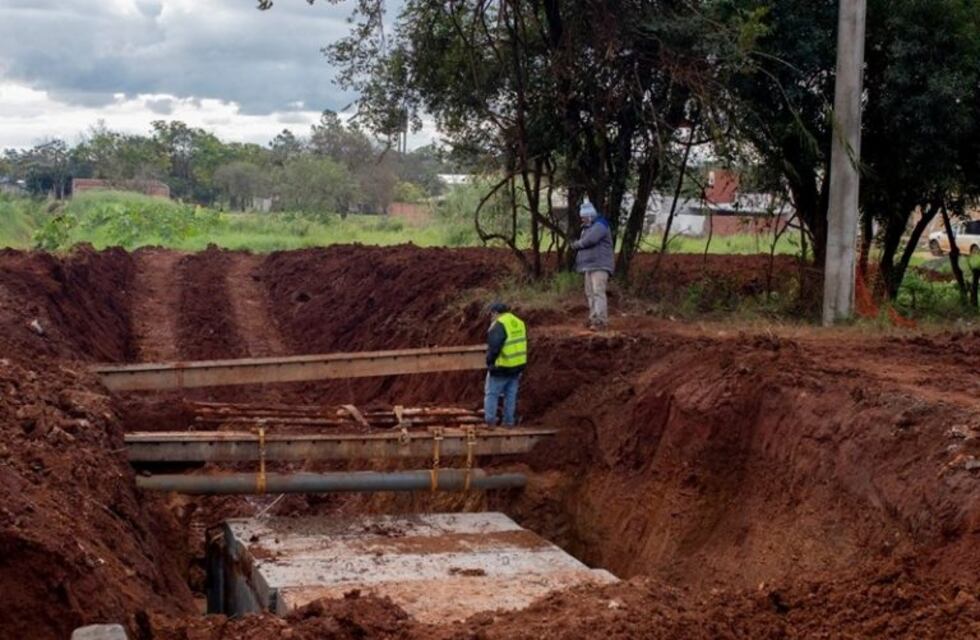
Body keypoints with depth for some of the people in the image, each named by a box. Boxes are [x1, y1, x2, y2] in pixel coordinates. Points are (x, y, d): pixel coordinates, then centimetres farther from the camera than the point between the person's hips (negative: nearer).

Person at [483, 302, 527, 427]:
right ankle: (509, 421, 17)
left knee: (491, 394, 3)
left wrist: (489, 362, -8)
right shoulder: (519, 323, 10)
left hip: (501, 368, -7)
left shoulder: (499, 325, -17)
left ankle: (490, 421, 1)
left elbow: (493, 347, -23)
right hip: (518, 366, 7)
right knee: (511, 395, 13)